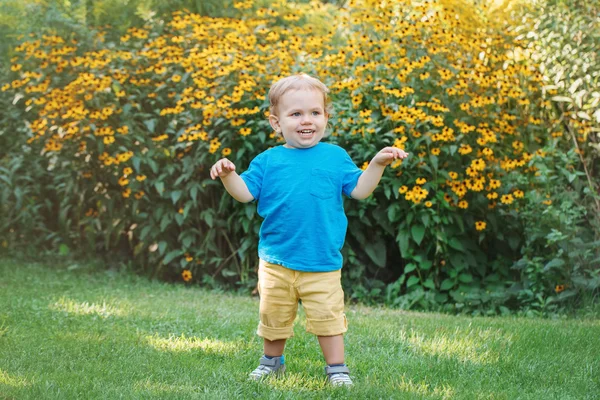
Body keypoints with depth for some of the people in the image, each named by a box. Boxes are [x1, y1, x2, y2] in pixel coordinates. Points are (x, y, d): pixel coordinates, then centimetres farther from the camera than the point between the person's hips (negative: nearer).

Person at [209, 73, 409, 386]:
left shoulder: (335, 157, 2)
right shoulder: (268, 161, 2)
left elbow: (359, 190, 2)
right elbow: (246, 193, 0)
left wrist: (377, 164, -10)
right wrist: (228, 175, -17)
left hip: (322, 263, -1)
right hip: (276, 261, 1)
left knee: (327, 315, 1)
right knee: (273, 315, 14)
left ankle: (336, 367, 15)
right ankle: (272, 361, 34)